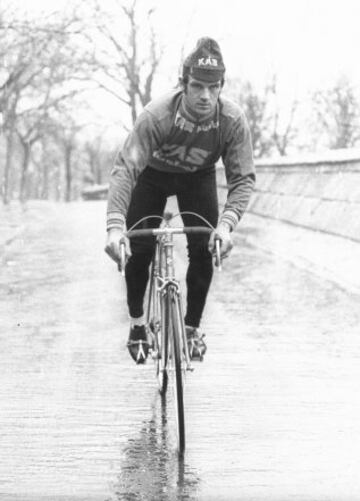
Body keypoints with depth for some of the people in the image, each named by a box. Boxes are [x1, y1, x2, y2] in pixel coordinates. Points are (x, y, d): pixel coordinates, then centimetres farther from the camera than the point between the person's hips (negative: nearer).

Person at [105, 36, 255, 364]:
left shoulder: (233, 120, -32)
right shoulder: (157, 115, -38)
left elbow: (243, 178, -28)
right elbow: (125, 168, -43)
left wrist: (226, 223, -47)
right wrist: (115, 225, -56)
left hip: (198, 178, 2)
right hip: (153, 175, -1)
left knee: (205, 249, -11)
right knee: (137, 249, -9)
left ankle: (192, 327, 7)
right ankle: (137, 323, 15)